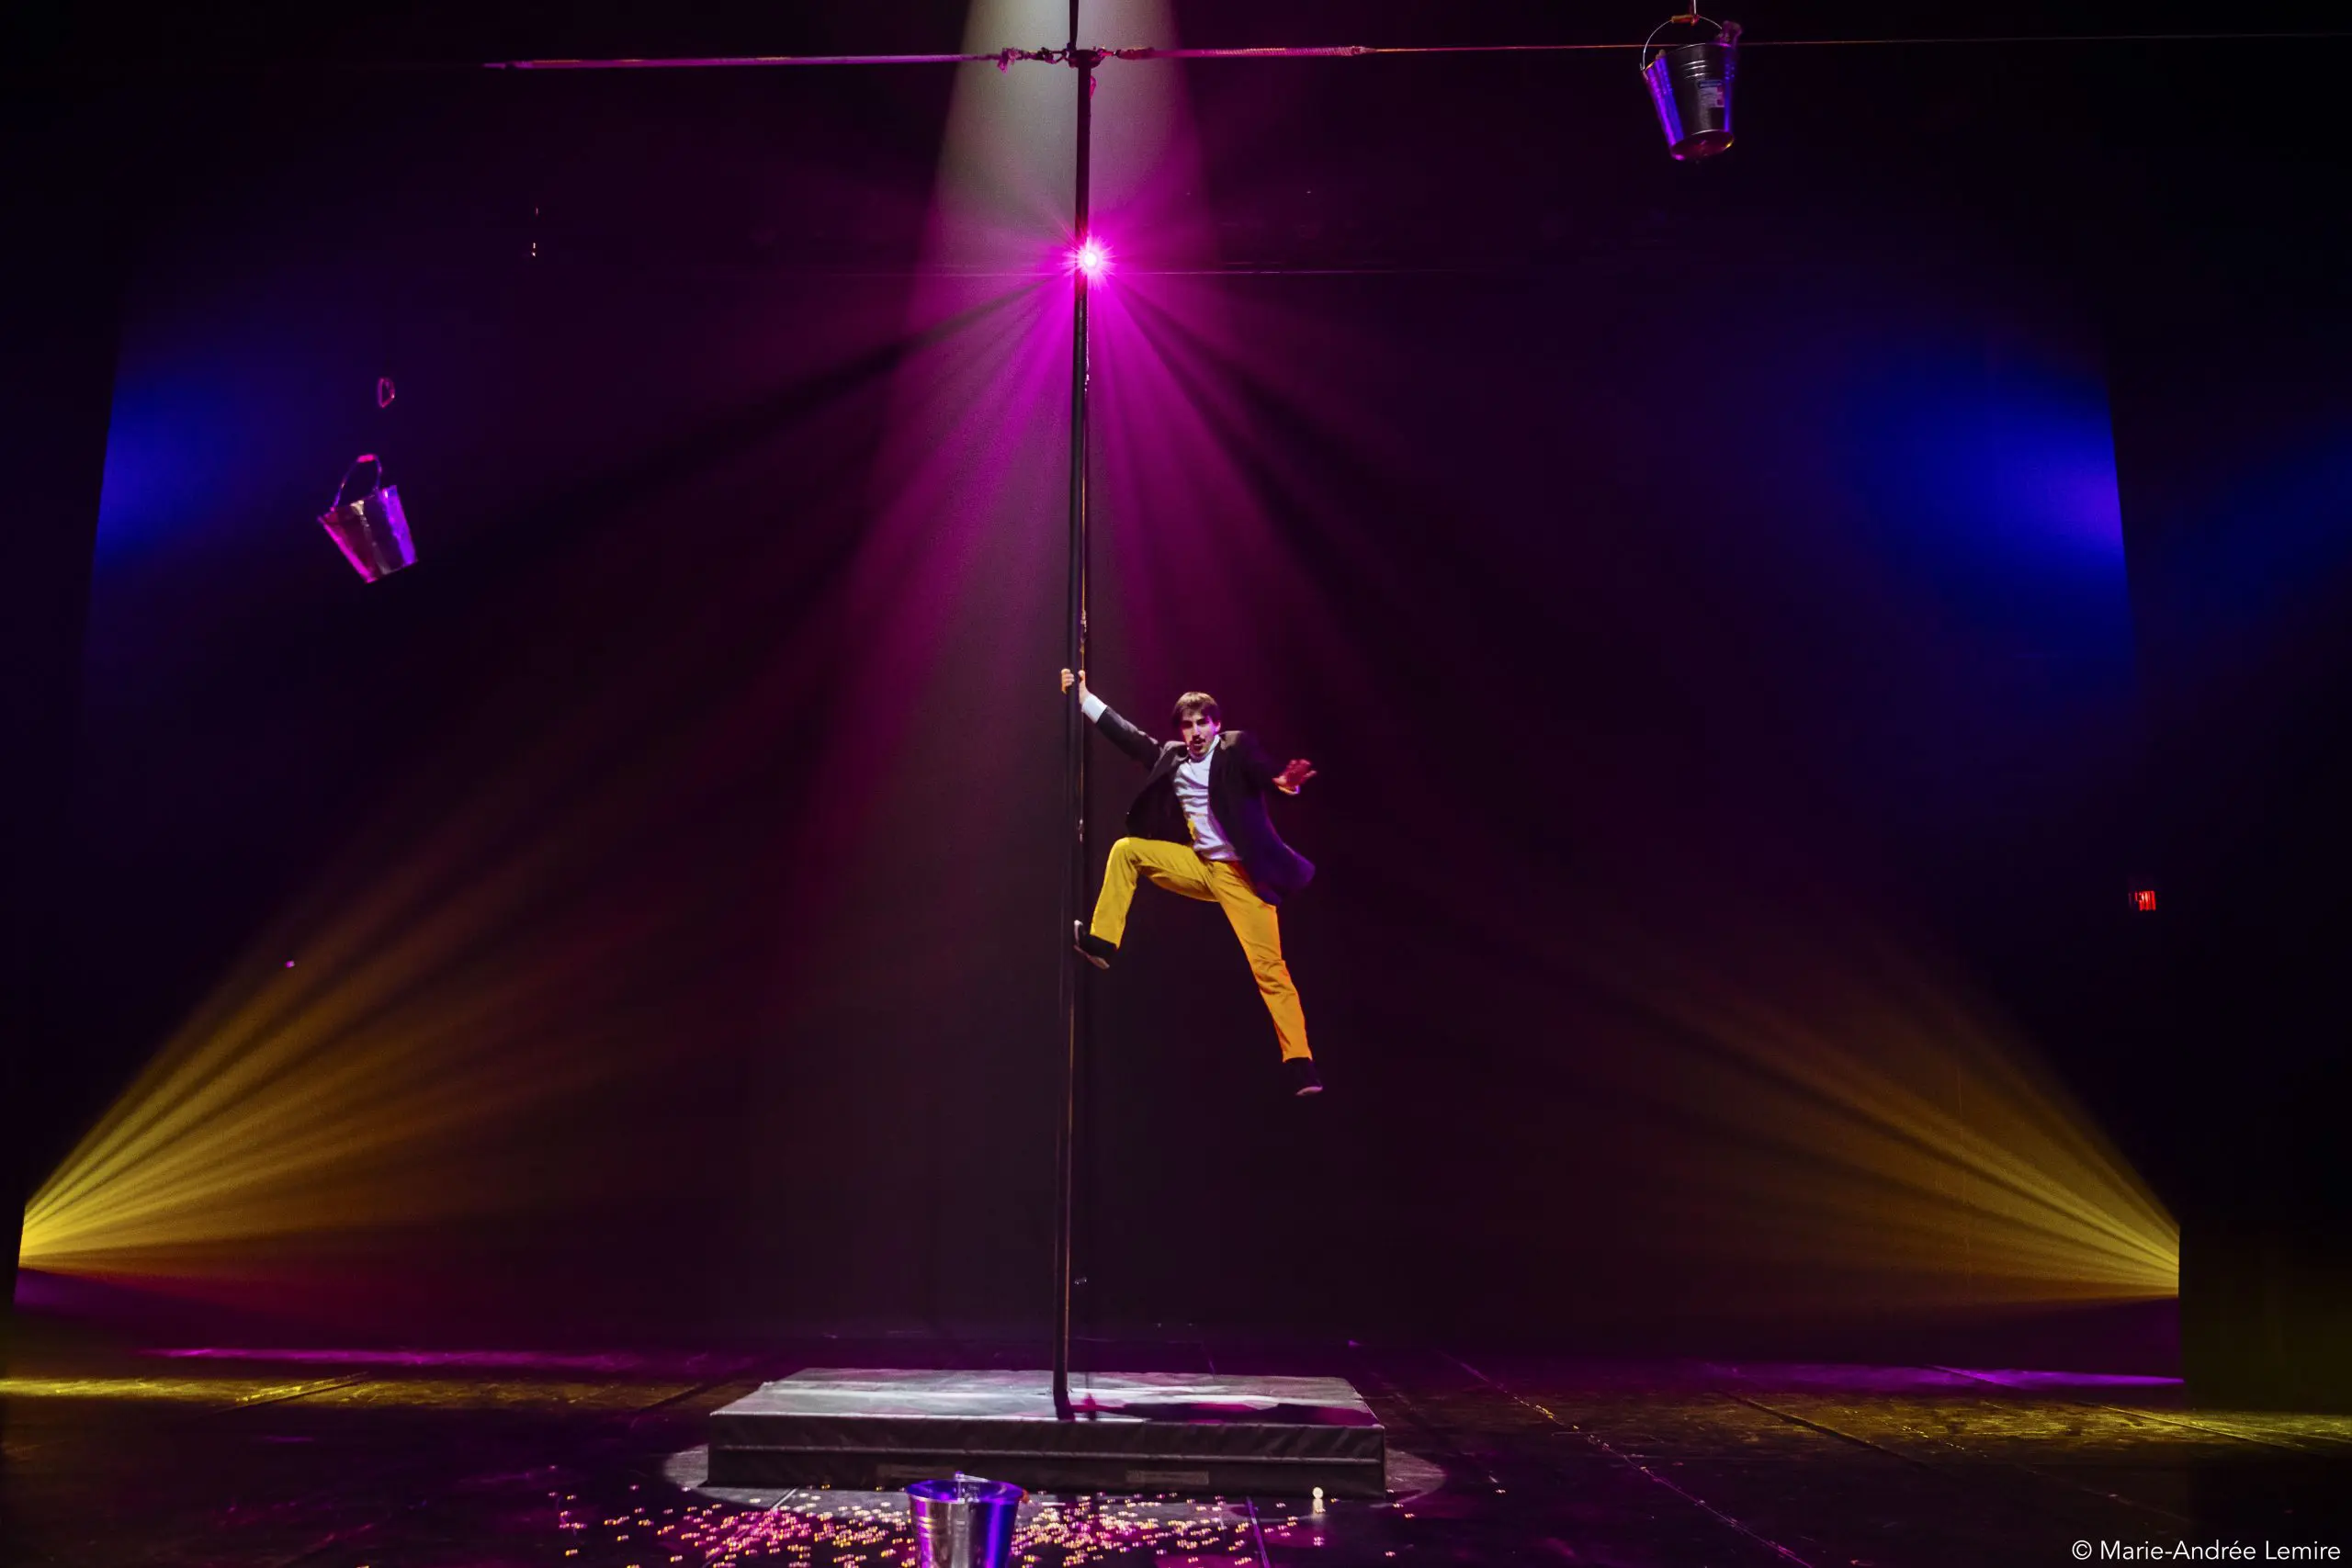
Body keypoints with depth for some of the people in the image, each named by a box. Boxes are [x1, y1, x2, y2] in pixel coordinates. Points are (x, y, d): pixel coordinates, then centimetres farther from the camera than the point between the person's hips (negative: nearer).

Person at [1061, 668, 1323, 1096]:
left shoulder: (1237, 748, -8)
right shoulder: (1171, 756, 8)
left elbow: (1263, 772, -22)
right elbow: (1129, 736, 17)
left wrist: (1284, 781, -46)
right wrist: (1084, 697, 19)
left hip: (1240, 874, -6)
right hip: (1199, 868, 6)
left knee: (1270, 968, -10)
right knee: (1127, 849, 1)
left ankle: (1299, 1063, -6)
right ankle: (1101, 943, 7)